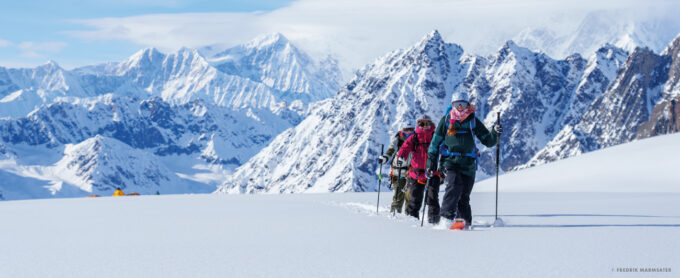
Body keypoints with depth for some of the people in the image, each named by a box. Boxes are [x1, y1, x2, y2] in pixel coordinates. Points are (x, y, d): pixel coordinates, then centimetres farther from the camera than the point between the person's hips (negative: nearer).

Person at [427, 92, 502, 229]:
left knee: (464, 196, 1)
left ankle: (465, 223, 11)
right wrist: (431, 160, 10)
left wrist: (495, 133, -9)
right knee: (455, 185, -25)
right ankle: (447, 218, -25)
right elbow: (436, 141, 15)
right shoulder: (446, 120, 9)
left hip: (468, 164, 2)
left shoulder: (473, 121, 10)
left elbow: (488, 141, 11)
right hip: (450, 161, -1)